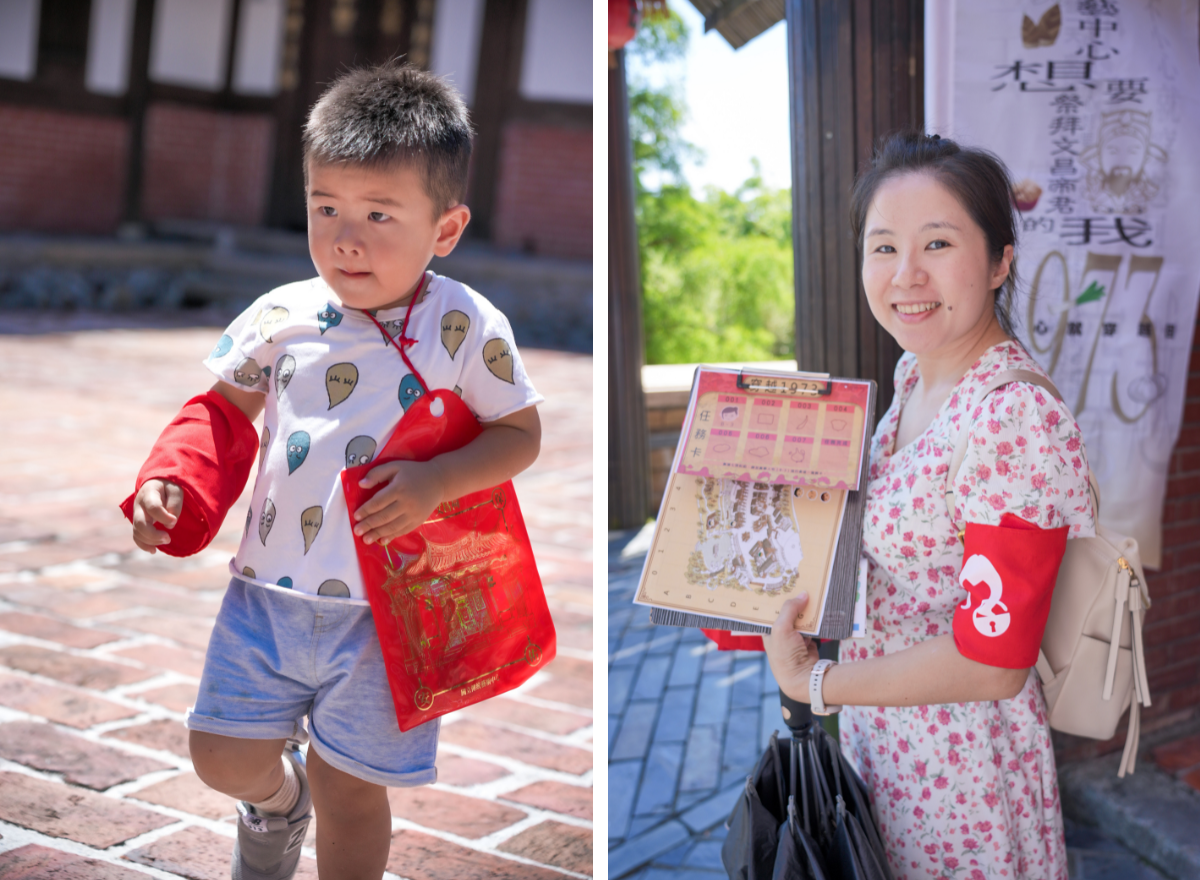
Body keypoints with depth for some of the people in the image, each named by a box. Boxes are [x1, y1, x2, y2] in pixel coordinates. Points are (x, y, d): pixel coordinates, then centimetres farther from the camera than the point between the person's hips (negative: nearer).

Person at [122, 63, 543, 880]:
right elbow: (224, 410, 9)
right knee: (223, 757, 8)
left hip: (387, 608, -3)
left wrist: (436, 483, -21)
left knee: (348, 785, 8)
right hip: (270, 590, 3)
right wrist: (168, 482, -7)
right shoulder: (282, 316, -4)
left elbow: (521, 433, -5)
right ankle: (276, 795, 44)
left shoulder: (468, 328, -11)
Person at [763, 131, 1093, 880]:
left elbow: (993, 664, -26)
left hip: (956, 754, -8)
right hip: (879, 724, 8)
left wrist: (814, 683, -18)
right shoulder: (917, 372, 0)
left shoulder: (1014, 419, -27)